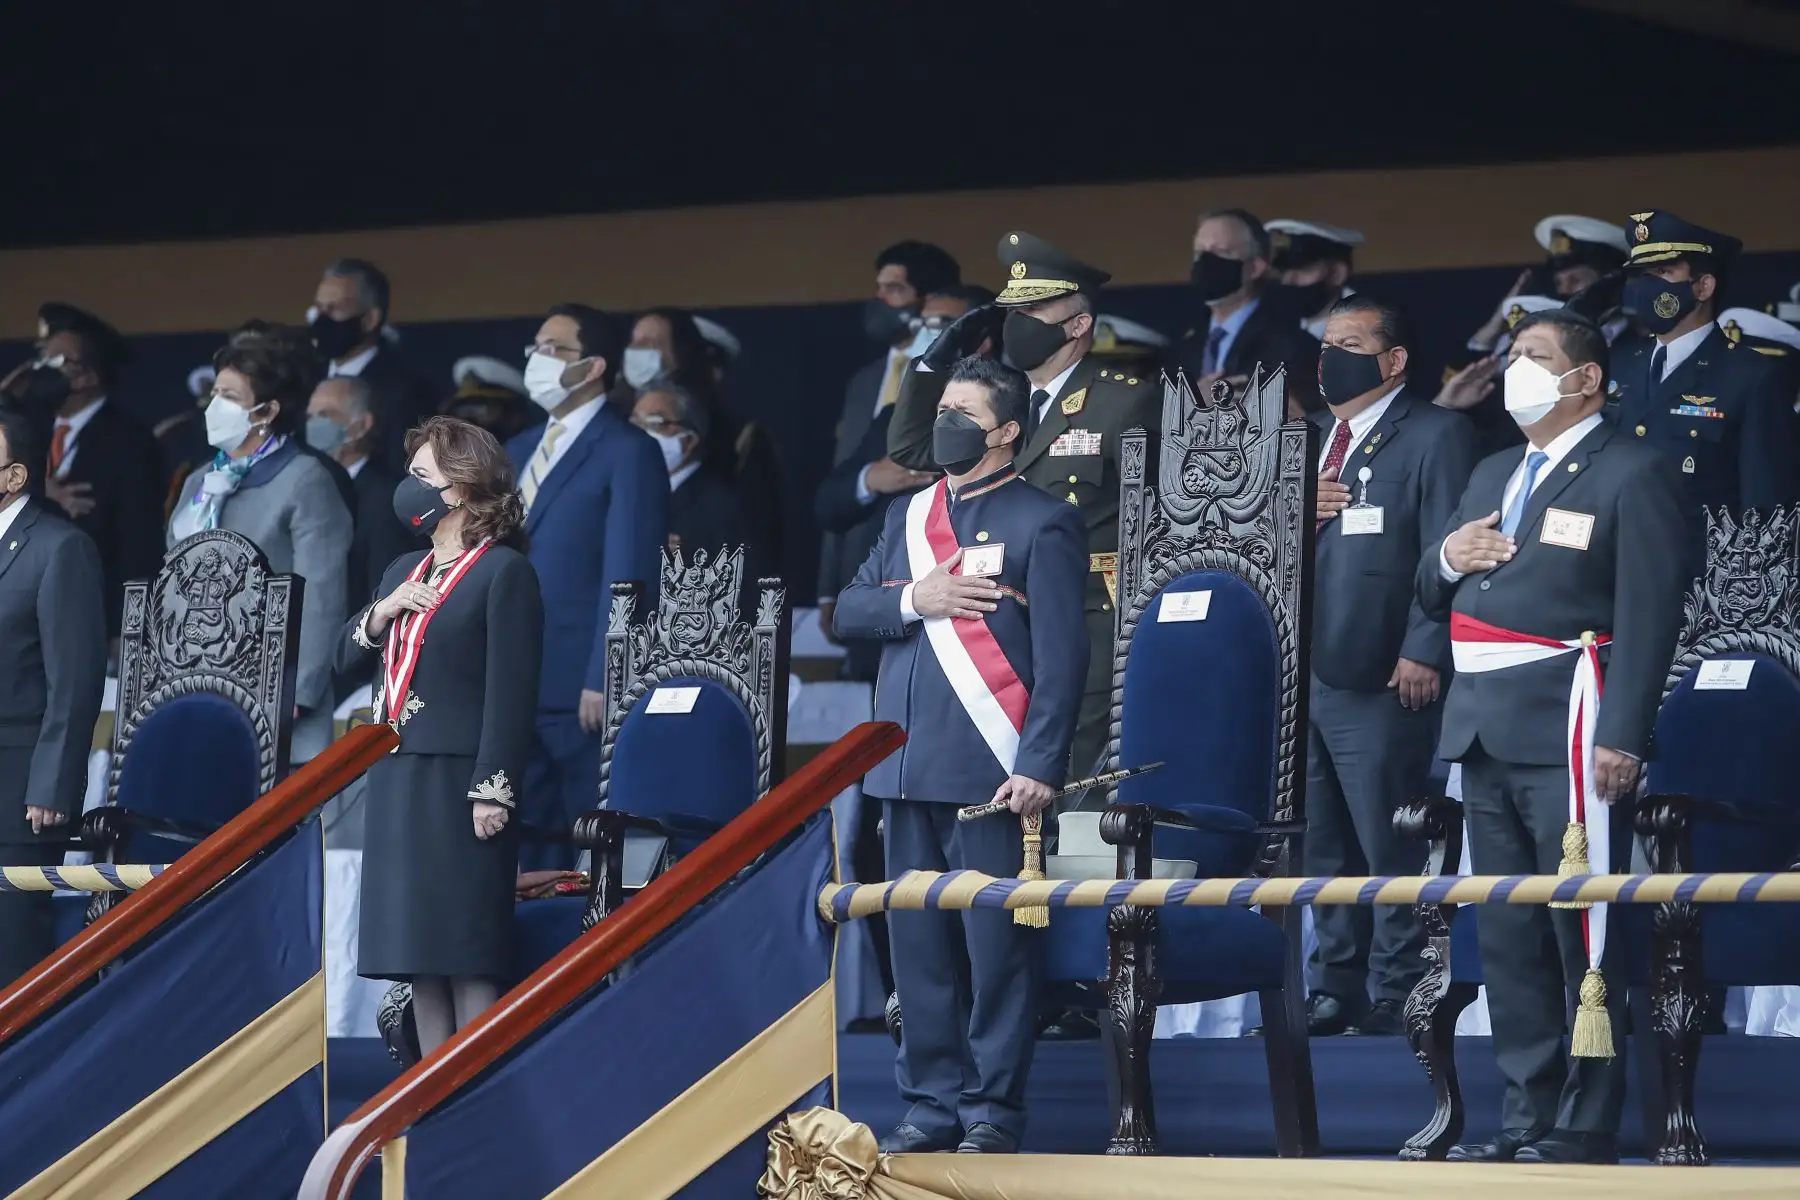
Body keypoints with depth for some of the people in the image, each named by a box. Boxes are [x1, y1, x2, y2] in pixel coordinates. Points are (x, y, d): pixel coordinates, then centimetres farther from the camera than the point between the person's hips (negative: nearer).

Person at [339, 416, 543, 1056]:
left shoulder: (504, 572, -7)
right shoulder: (404, 571, 18)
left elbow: (510, 689, -12)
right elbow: (347, 655, 19)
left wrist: (493, 790, -17)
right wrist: (384, 609, -1)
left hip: (459, 783, -8)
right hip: (396, 781, 8)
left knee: (467, 955, -8)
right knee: (418, 954, 7)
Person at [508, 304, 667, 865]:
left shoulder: (628, 451, -5)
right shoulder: (519, 451, 19)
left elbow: (628, 577, -13)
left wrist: (604, 679, -19)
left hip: (584, 693, -8)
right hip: (515, 685, 8)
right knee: (532, 839, 10)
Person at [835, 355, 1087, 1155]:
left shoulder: (1041, 523, -3)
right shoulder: (907, 515, 17)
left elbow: (1062, 655, -9)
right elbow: (849, 609, 12)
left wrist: (1039, 765, -16)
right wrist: (914, 598, -8)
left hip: (993, 773, -6)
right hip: (909, 769, 6)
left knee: (997, 944, -4)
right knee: (918, 943, 9)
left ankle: (993, 1110, 1)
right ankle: (931, 1103, 15)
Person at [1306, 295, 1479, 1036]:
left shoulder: (1435, 437, -5)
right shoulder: (1308, 439, 19)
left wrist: (1424, 653, -20)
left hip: (1379, 682, -8)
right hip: (1298, 675, 8)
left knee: (1389, 847, -2)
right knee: (1321, 845, 12)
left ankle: (1394, 999, 2)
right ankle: (1335, 988, 20)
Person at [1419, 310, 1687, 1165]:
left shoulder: (1632, 475, -4)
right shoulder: (1493, 476, 22)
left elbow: (1648, 614, -13)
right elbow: (1433, 599, 26)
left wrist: (1622, 737, -21)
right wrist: (1447, 559, 2)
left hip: (1568, 734, -8)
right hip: (1485, 734, 8)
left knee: (1583, 935, -7)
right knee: (1506, 935, 10)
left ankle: (1586, 1130, -6)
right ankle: (1526, 1115, 16)